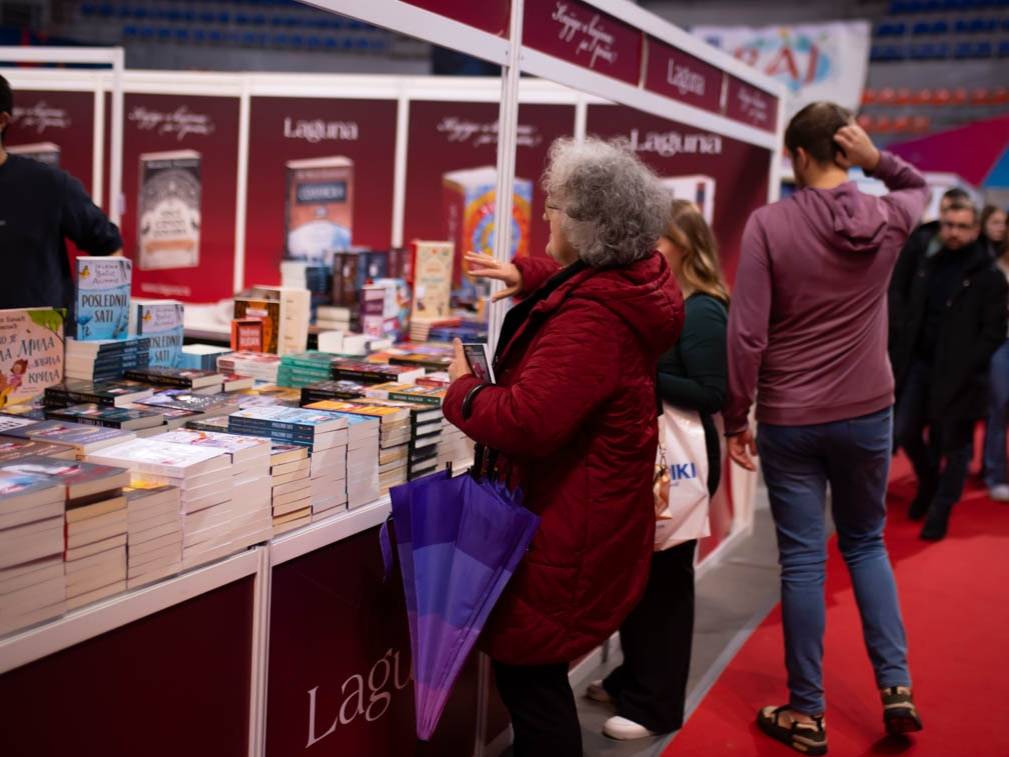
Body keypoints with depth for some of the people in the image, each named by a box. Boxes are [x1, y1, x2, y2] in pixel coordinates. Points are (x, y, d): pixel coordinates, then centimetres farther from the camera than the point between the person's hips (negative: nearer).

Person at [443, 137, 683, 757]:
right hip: (590, 513, 11)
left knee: (529, 674, 1)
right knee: (531, 666, 21)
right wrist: (527, 276, 26)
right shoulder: (634, 279, 5)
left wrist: (463, 391, -15)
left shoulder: (591, 316, -27)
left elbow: (526, 422, -33)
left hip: (570, 529, -11)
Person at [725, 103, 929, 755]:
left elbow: (747, 334, -14)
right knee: (866, 542, 21)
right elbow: (919, 187, 24)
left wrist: (736, 418, -4)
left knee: (803, 560, 5)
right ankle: (896, 686, 18)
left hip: (790, 419, -3)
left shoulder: (769, 224, -12)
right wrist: (877, 160, 3)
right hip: (869, 412, 3)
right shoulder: (887, 219, -1)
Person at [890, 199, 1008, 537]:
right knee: (906, 433, 7)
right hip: (918, 364, 5)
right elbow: (904, 305, 16)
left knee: (954, 443, 4)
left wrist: (964, 366, -18)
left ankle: (940, 511, 17)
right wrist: (900, 351, 4)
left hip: (957, 373, -5)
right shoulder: (925, 264, 10)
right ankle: (928, 482, 35)